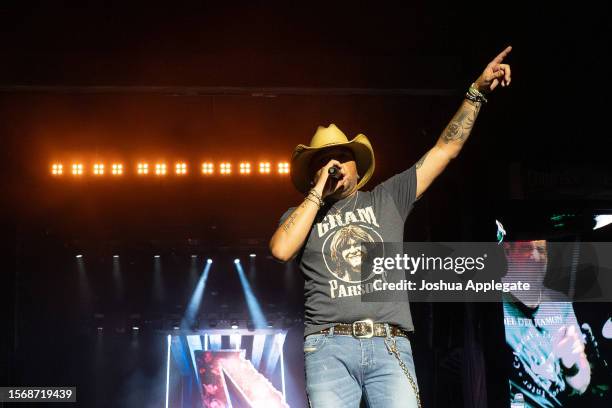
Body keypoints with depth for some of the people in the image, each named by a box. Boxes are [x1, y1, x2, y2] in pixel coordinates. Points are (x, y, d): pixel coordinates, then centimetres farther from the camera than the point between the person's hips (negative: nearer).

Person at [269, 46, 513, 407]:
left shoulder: (387, 198, 19)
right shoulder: (301, 215, 18)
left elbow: (446, 148, 18)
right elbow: (281, 250, -5)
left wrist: (477, 92, 13)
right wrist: (318, 192, 1)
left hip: (390, 347, 1)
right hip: (329, 347, 0)